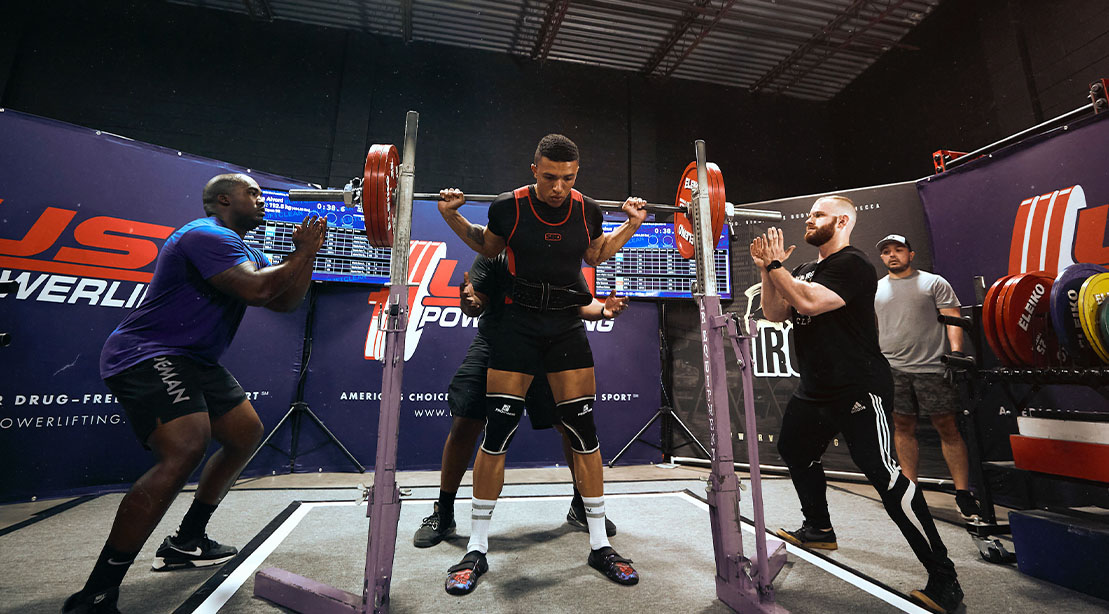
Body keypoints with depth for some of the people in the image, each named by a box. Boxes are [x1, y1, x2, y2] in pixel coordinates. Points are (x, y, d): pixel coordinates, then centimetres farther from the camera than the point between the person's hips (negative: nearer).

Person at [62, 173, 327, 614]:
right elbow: (258, 289, -30)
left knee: (247, 434, 13)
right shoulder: (207, 236, -16)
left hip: (193, 361, 11)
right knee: (185, 450, -28)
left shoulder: (246, 252, 16)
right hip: (147, 356, -11)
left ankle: (185, 542, 25)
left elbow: (286, 301, 10)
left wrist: (307, 252, 1)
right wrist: (303, 253, -16)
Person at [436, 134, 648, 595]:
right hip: (519, 324, -1)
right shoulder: (509, 206, -6)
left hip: (568, 327, 2)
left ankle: (599, 545, 20)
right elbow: (489, 246, 13)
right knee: (497, 431, -2)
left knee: (583, 430, 2)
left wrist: (632, 224, 10)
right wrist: (453, 216, 1)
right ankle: (476, 551, 16)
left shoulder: (587, 210, 0)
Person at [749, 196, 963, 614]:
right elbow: (774, 313, 7)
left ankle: (943, 579, 6)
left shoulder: (852, 265, -14)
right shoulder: (804, 270, 13)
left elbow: (810, 302, -29)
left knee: (884, 475, -11)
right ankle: (819, 529, 40)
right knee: (795, 451, 20)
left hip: (858, 390, -9)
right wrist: (768, 270, -3)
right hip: (816, 389, 10)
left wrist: (775, 264, -18)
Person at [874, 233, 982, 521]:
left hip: (932, 367, -2)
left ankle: (963, 493, 12)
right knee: (903, 428, 6)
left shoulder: (934, 282, 6)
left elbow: (952, 318, 0)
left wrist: (956, 350, -14)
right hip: (892, 369, 2)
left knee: (948, 427, 1)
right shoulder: (875, 290, 14)